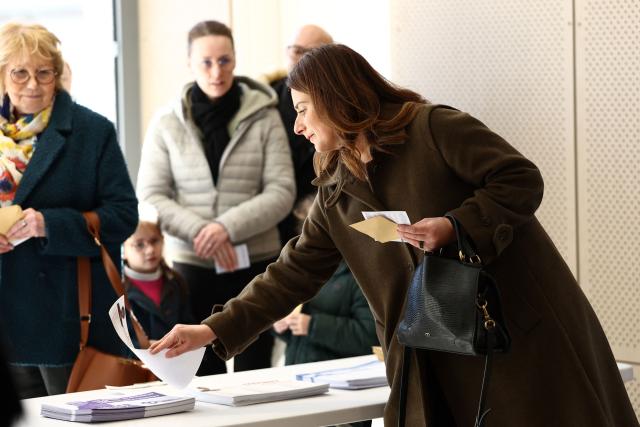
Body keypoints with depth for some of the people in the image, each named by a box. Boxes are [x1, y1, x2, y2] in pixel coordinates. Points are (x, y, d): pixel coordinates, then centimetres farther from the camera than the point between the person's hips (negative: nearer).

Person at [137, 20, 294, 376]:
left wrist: (228, 227, -17)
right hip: (191, 265, 1)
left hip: (254, 264, -1)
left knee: (254, 374, 4)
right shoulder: (166, 124, 4)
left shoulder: (263, 117, -1)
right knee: (201, 375, 3)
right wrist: (200, 231, -15)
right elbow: (151, 197, 1)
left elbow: (282, 191, -4)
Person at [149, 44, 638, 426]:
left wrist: (456, 226, -23)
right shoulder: (336, 192, 11)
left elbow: (522, 179, -10)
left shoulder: (433, 127, -7)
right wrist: (217, 330, 6)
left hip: (525, 329, -6)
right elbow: (294, 273, 12)